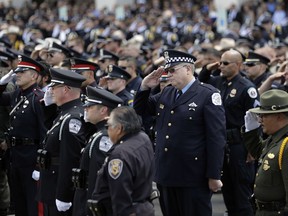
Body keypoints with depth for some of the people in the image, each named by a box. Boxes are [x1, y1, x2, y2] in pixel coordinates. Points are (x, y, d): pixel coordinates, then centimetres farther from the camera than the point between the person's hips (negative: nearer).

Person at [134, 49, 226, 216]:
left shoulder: (208, 95, -8)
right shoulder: (166, 93, 13)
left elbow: (217, 138, -12)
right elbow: (140, 111, 22)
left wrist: (214, 176, -15)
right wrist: (145, 87, 4)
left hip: (193, 177, -7)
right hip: (166, 175, 7)